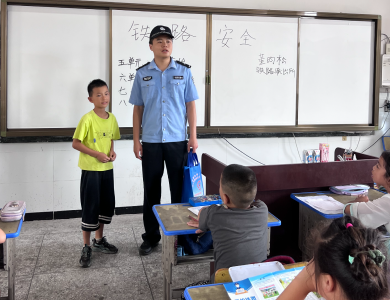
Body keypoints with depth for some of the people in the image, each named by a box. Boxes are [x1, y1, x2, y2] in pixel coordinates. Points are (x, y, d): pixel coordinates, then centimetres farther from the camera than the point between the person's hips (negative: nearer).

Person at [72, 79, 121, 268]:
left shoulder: (112, 118, 5)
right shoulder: (87, 119, -14)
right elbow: (76, 144, -13)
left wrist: (112, 151, -3)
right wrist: (96, 154, -20)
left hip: (107, 169, 7)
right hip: (91, 169, -6)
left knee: (107, 204, 14)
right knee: (90, 207, -1)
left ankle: (99, 241, 33)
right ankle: (86, 248, 12)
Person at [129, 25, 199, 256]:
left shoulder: (184, 72, 3)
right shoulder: (142, 74, 5)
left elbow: (191, 106, 3)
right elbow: (137, 109, 7)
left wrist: (193, 137, -3)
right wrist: (136, 140, 2)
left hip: (177, 141, 0)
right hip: (150, 142, 1)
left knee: (180, 189, 7)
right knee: (151, 191, 7)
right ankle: (151, 237, 20)